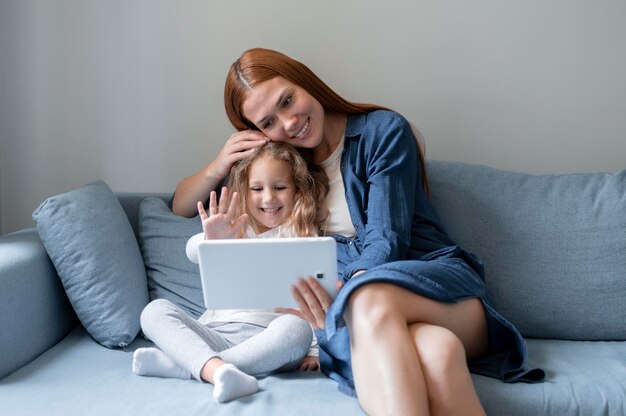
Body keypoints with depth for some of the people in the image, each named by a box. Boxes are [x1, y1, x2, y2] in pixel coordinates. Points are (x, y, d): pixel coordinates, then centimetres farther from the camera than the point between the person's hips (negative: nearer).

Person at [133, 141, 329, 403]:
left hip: (265, 340, -2)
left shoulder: (304, 239, 12)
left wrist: (315, 350, -8)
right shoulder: (232, 231, 15)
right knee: (155, 310, -17)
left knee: (296, 328, -34)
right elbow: (193, 251, -5)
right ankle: (217, 369, -45)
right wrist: (211, 239, -28)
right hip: (215, 334, 2)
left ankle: (177, 364, -33)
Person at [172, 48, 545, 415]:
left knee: (370, 299, -40)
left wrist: (342, 298, -26)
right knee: (433, 350, -39)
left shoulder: (383, 131, 4)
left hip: (437, 280, -1)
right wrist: (217, 168, 5)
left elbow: (387, 241, -7)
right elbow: (180, 207, 26)